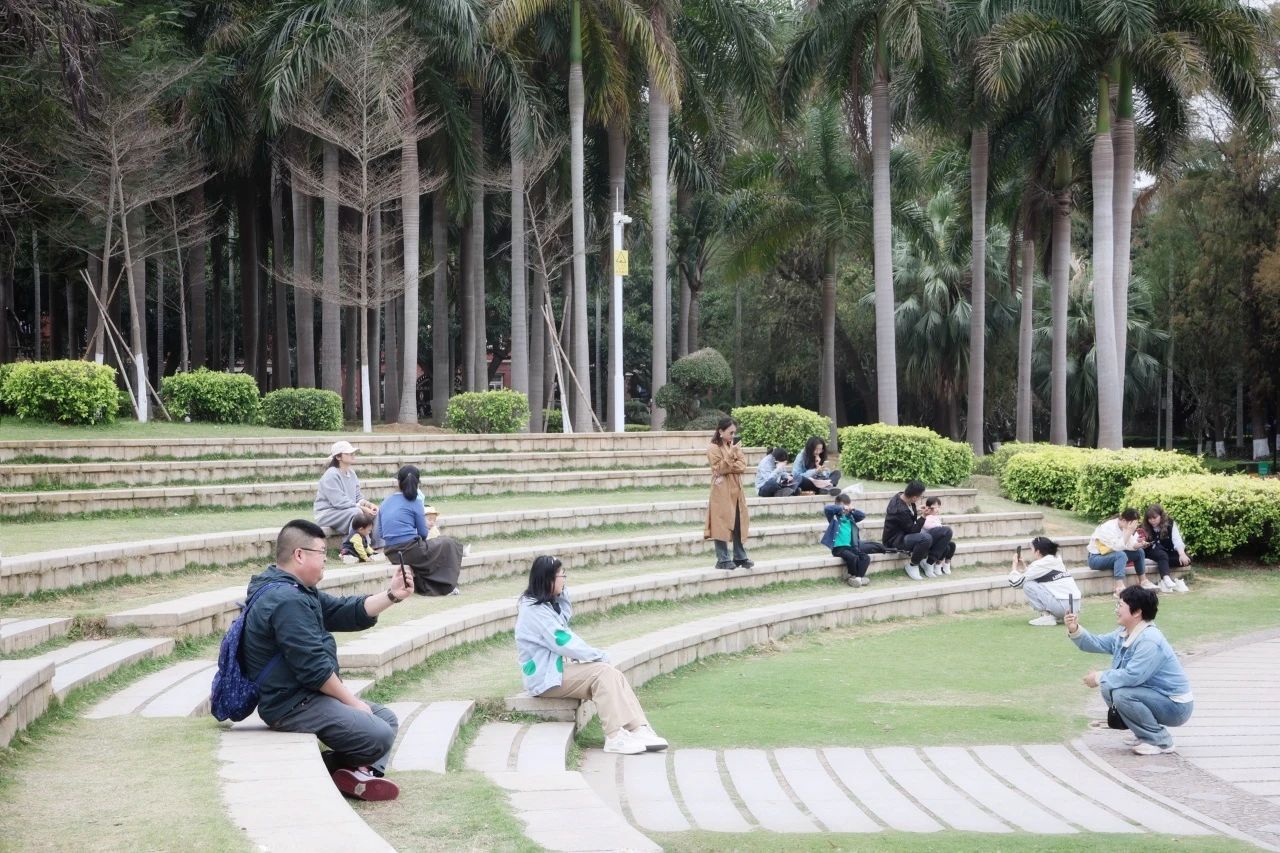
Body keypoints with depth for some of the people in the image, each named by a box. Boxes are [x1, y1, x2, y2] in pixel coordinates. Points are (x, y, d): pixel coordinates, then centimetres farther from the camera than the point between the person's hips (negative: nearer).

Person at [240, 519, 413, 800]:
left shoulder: (298, 593, 14)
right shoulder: (286, 601, -22)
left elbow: (344, 613, 14)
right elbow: (313, 666, -24)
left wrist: (391, 595, 3)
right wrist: (351, 701, -13)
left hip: (308, 695, 12)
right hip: (292, 706, -12)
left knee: (387, 719, 11)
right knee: (378, 737, -19)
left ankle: (360, 771, -9)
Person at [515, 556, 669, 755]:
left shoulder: (548, 605, 14)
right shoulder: (534, 610, -17)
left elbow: (566, 637, 11)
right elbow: (563, 643, -18)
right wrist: (599, 656, -10)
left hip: (560, 668, 9)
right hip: (546, 678, -9)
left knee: (613, 675, -10)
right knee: (602, 672, -23)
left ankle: (640, 730, -20)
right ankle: (615, 737, -27)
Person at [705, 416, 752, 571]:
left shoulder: (735, 447, 14)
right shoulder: (713, 449, -6)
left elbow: (742, 466, 3)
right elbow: (720, 468, -15)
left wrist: (728, 468, -12)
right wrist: (730, 453, -21)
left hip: (736, 491, 6)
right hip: (722, 493, -6)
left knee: (739, 525, 8)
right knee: (721, 525, -4)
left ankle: (740, 557, 15)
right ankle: (723, 560, 1)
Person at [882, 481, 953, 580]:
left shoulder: (902, 495, -1)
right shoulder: (900, 510, -30)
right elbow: (913, 531, -22)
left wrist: (917, 512, 1)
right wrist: (923, 516, -21)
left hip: (908, 534, 9)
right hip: (897, 540, -9)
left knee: (946, 532, -5)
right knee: (926, 538, -41)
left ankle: (929, 564, 1)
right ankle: (912, 565, -13)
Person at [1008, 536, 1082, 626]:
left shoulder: (1040, 564, -7)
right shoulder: (1055, 560, 16)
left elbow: (1015, 582, -4)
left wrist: (1015, 565, 11)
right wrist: (1024, 567, 19)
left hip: (1063, 607, -9)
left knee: (1028, 585, -3)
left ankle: (1047, 616, -5)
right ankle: (1055, 616, 14)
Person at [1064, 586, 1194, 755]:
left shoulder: (1150, 641, -26)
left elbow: (1131, 676, -31)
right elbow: (1097, 643, 8)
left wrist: (1099, 678, -18)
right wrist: (1075, 630, -11)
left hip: (1176, 706, -10)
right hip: (1155, 696, 10)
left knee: (1122, 695, -26)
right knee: (1108, 688, 5)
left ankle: (1160, 740, -10)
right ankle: (1147, 734, 11)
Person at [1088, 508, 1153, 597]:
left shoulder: (1126, 527, 0)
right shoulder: (1108, 527, -25)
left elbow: (1132, 546, -6)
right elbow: (1118, 547, -33)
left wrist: (1137, 545, -28)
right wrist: (1129, 531, -34)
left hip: (1113, 554, 9)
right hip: (1096, 558, -9)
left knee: (1139, 551, 4)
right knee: (1121, 555, -34)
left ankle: (1143, 581, 13)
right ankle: (1119, 588, -42)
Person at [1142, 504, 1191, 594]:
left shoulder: (1170, 524, -8)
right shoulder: (1145, 528, -6)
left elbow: (1177, 540, -21)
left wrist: (1182, 554, -38)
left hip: (1168, 552, 2)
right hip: (1152, 552, -2)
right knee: (1162, 555, -35)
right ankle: (1166, 578, -55)